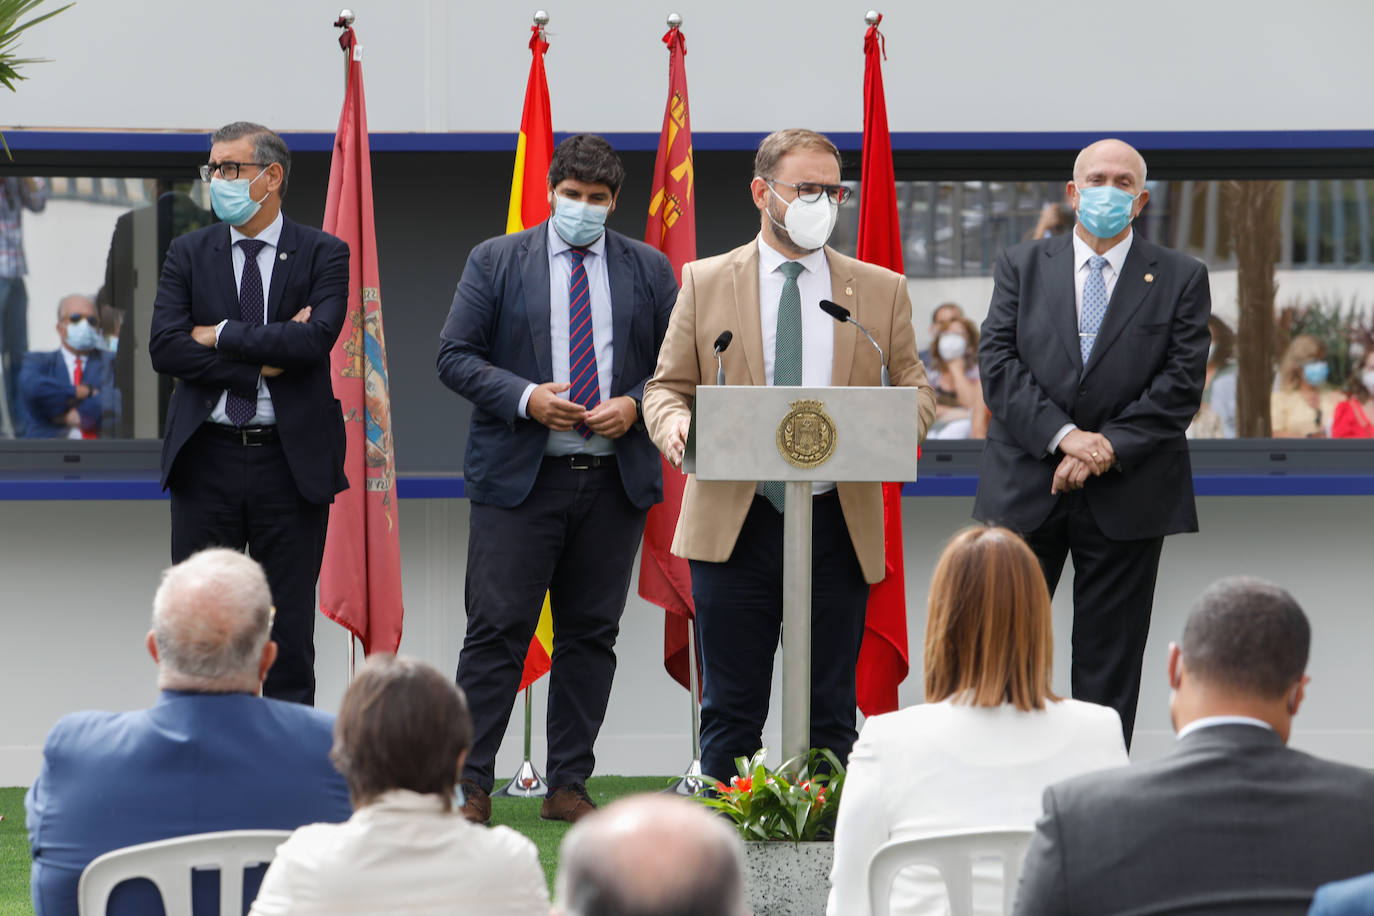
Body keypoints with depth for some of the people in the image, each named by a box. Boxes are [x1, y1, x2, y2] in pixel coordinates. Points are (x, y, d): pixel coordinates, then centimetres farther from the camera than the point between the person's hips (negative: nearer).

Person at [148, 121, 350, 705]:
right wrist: (261, 363, -13)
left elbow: (316, 337, -16)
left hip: (290, 459, -2)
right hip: (208, 457, 2)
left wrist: (221, 335, -11)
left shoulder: (323, 255, 1)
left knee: (290, 627, 4)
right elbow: (165, 348, -6)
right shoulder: (189, 254, 7)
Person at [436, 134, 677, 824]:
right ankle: (471, 785, -1)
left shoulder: (650, 270, 11)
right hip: (519, 476, -3)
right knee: (497, 630, -6)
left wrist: (636, 405, -7)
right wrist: (524, 397, -13)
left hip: (614, 480, 3)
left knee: (591, 635, 6)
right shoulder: (495, 261, 5)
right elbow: (455, 356, 1)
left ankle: (568, 786, 12)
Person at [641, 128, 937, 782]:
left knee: (830, 712, 4)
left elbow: (915, 387, 11)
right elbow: (666, 387, 10)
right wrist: (676, 426, -14)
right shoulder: (706, 283, 7)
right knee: (731, 710, 2)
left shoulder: (881, 290, 10)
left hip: (837, 524, 1)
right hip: (733, 522, -1)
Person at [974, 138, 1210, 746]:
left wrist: (1109, 446, -15)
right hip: (1026, 489, 1)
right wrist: (1063, 436, -16)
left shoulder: (1181, 279, 5)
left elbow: (1181, 384, -4)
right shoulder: (1021, 267, 8)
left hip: (1127, 496, -1)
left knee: (1110, 663, 4)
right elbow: (998, 364, -3)